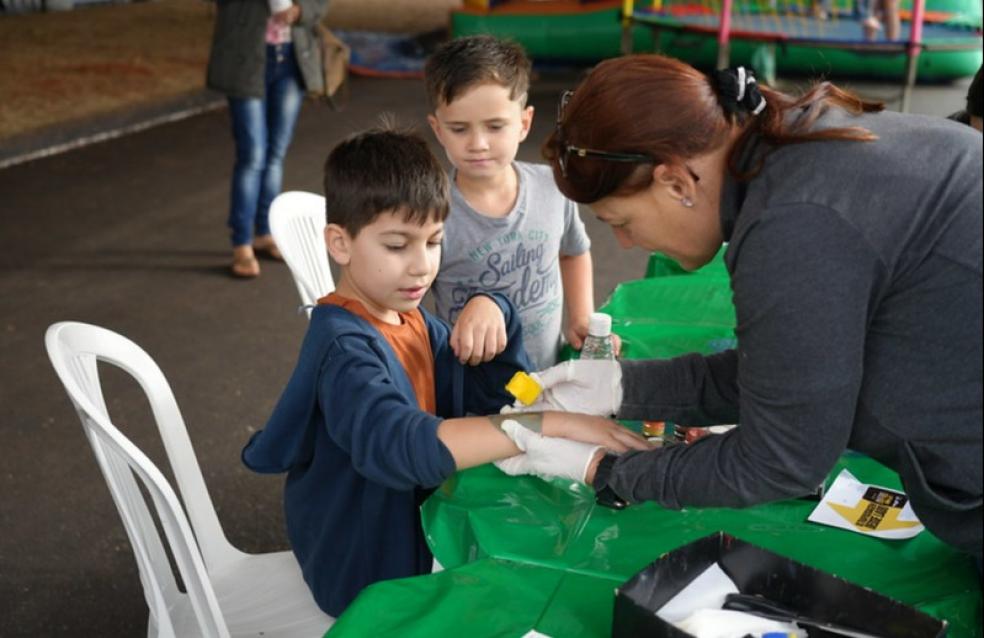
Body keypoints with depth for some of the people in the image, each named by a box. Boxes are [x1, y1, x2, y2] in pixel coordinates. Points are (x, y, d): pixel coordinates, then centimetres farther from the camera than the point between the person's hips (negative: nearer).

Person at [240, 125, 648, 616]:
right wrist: (551, 425, -45)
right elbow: (406, 446, -43)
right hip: (368, 576, -7)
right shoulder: (344, 347, -26)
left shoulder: (411, 321, 1)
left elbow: (500, 395, 3)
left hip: (413, 535, 7)